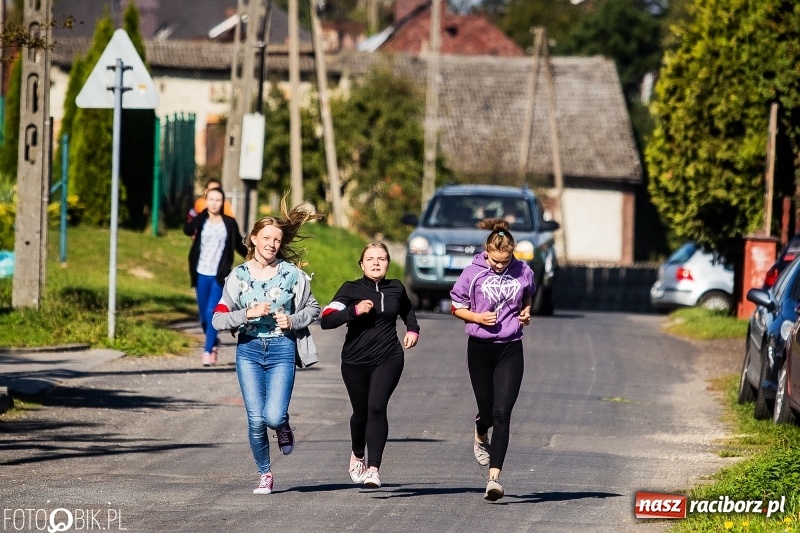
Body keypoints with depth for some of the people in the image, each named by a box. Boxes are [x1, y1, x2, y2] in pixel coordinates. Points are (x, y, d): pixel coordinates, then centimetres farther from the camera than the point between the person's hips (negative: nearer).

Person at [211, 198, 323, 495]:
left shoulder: (292, 274, -1)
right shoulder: (239, 276, 0)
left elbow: (312, 308, 11)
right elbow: (218, 319, -4)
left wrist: (293, 321, -8)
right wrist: (249, 313, -18)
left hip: (281, 350, -1)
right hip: (249, 350, 1)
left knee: (273, 416, -17)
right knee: (255, 420, -3)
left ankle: (284, 427, 22)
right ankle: (264, 474, 18)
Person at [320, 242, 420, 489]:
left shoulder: (396, 289, 6)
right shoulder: (351, 290, -4)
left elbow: (407, 311, 31)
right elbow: (326, 320, -16)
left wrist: (412, 329, 13)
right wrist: (355, 310, -26)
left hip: (388, 359, 0)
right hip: (355, 362, 0)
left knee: (376, 407, -19)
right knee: (361, 413, 12)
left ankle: (373, 468, -21)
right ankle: (357, 455, 44)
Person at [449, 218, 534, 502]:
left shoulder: (523, 272, -1)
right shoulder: (473, 273, -6)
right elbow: (457, 307, 3)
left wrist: (526, 312, -2)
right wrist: (477, 316, -15)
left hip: (511, 350, 0)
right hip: (480, 348, 0)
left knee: (502, 413, -10)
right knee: (487, 410, 9)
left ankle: (494, 476, -13)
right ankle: (480, 436, 49)